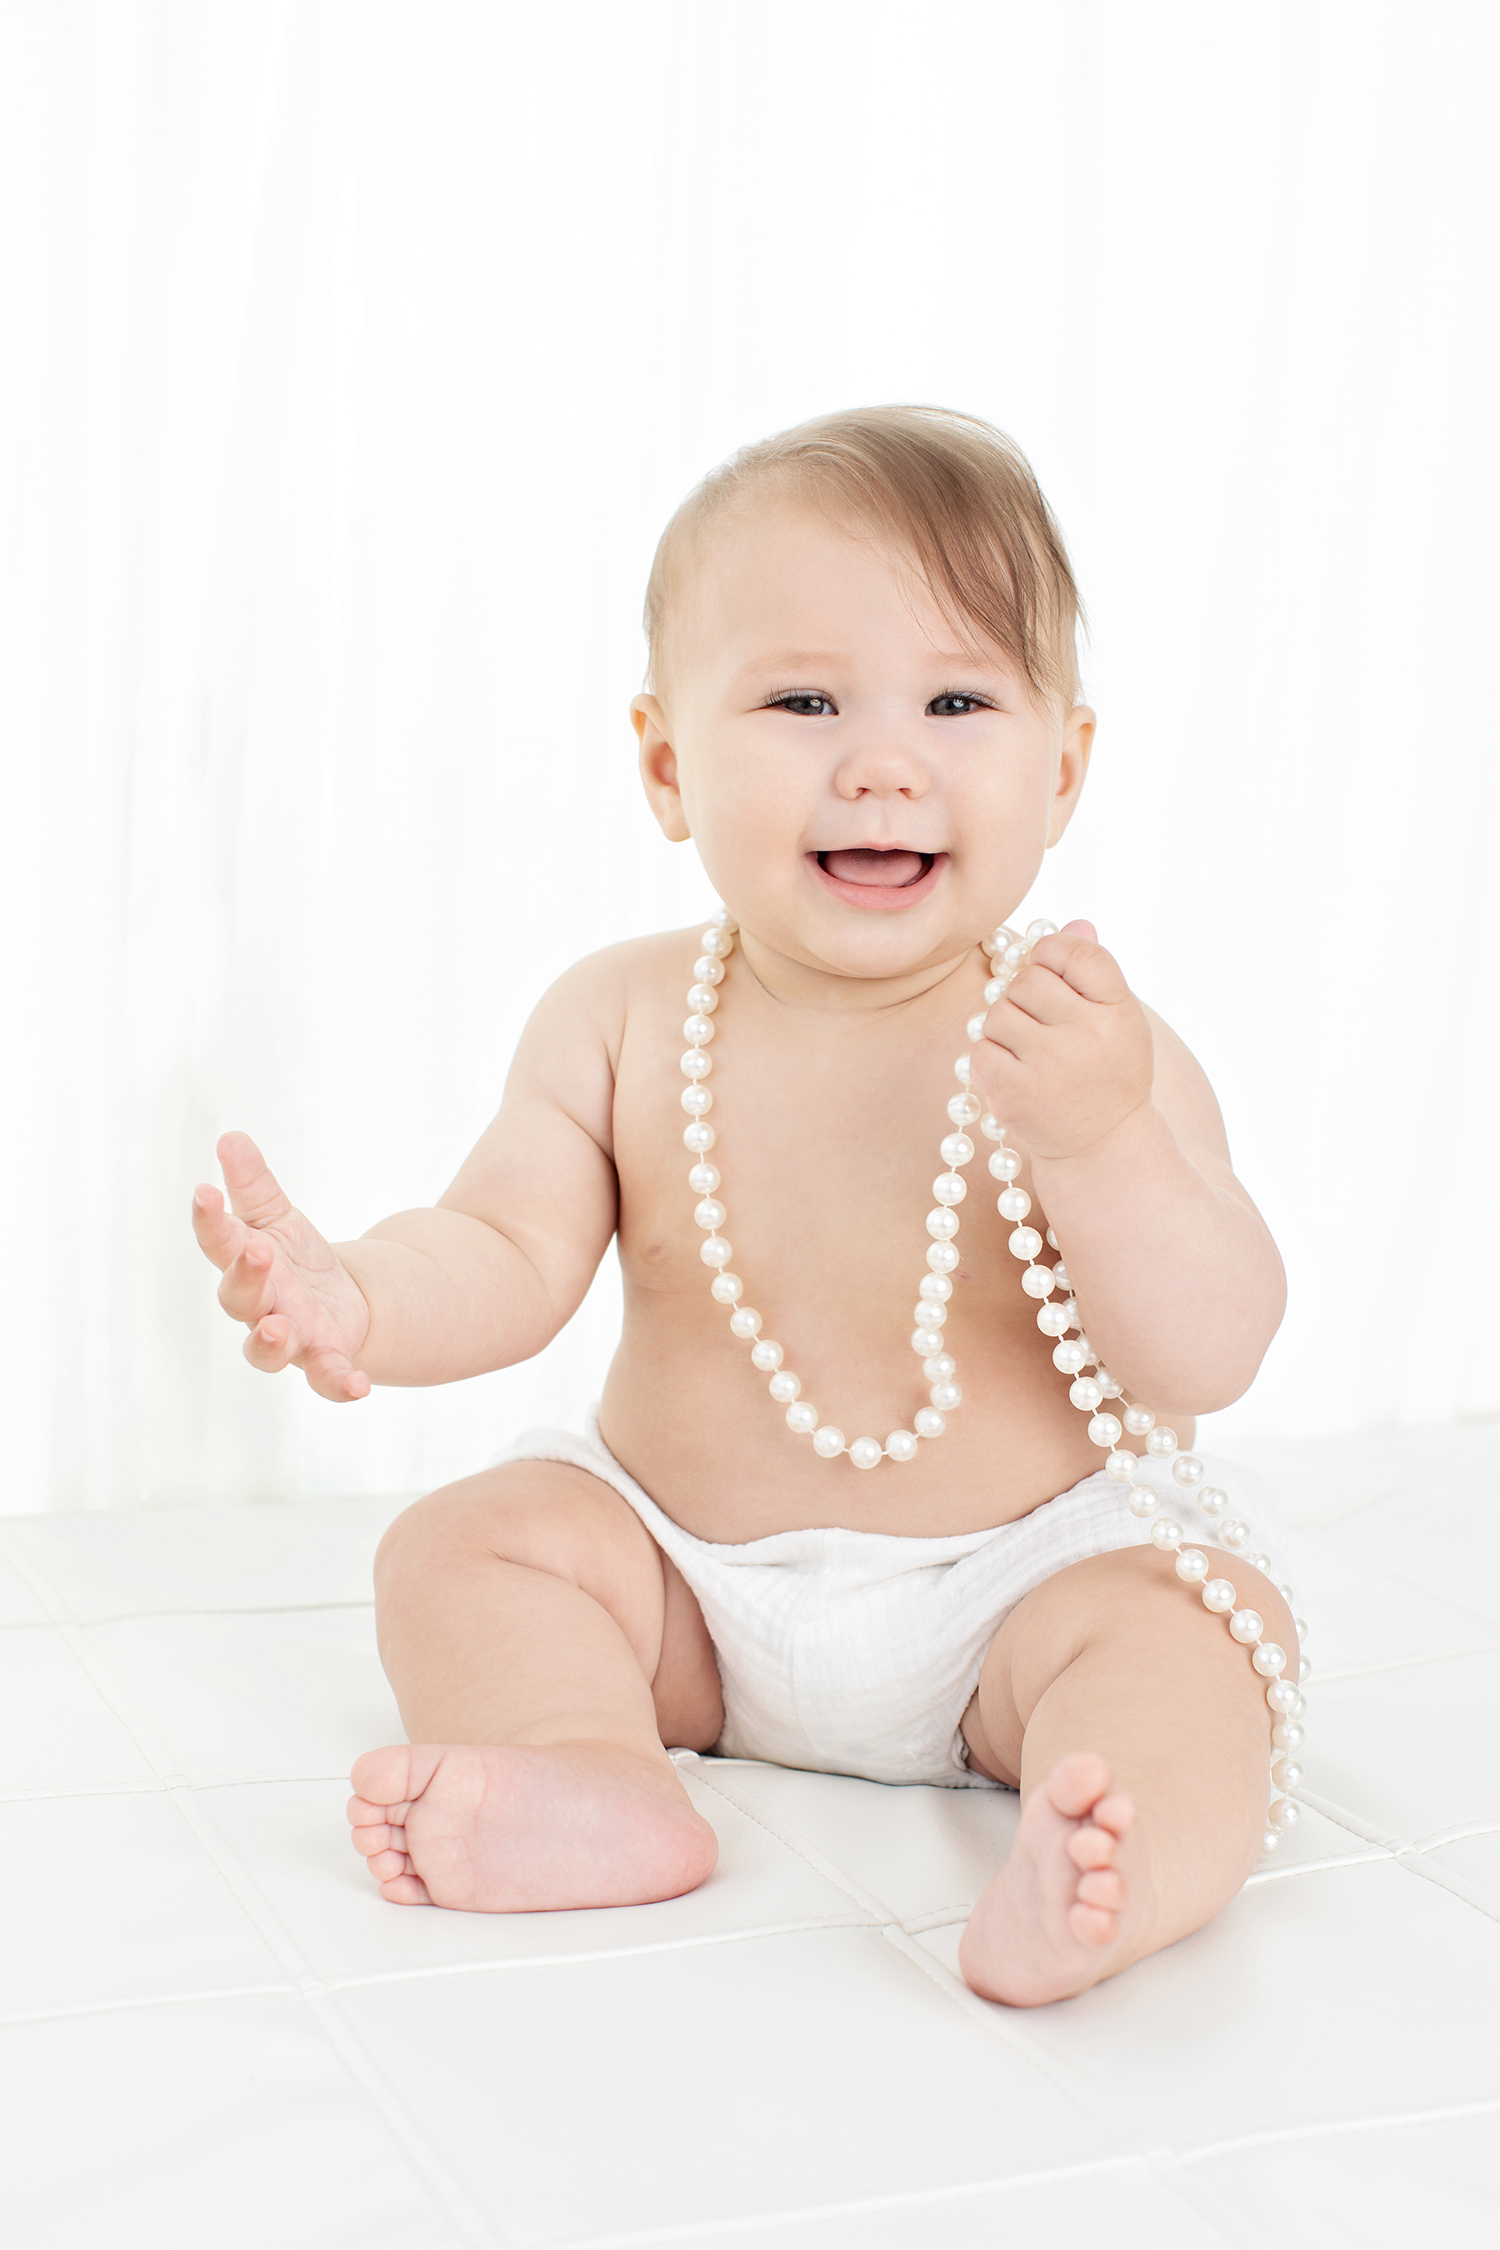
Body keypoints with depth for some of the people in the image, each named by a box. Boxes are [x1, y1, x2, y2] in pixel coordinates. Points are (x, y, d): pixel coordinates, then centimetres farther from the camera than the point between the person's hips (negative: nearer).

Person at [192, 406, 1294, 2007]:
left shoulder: (1094, 1047, -15)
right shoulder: (623, 1022, -8)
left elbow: (1207, 1361, -18)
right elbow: (509, 1258, -10)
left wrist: (1100, 1141, -36)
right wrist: (357, 1300, -33)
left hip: (1023, 1583, -2)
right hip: (682, 1579, 3)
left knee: (1185, 1632, -27)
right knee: (457, 1543, -11)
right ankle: (597, 1776, -31)